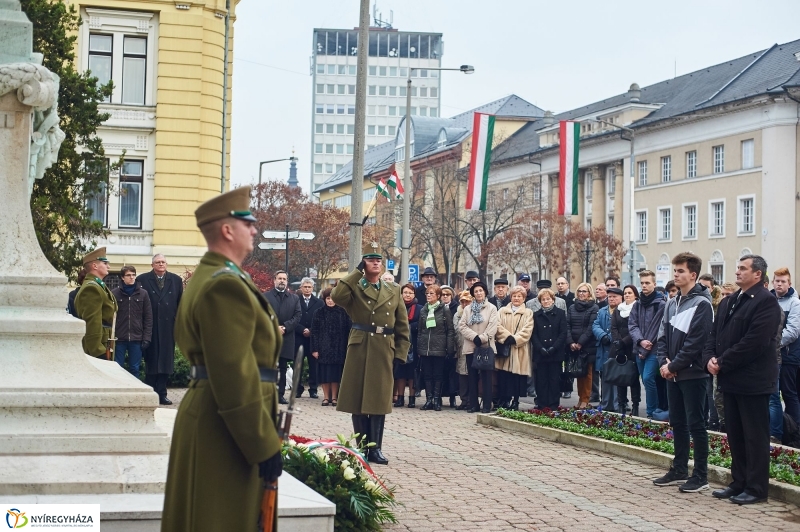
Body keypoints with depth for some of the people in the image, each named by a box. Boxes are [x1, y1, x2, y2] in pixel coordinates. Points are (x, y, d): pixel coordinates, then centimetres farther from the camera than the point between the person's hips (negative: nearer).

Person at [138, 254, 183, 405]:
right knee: (151, 361, 2)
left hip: (168, 328, 2)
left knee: (166, 361, 5)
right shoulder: (142, 280, 1)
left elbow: (181, 304, 8)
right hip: (150, 328, -2)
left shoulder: (176, 280, 9)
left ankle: (162, 394, 11)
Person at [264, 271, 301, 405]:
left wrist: (284, 327, -11)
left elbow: (297, 316, 4)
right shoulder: (265, 296, 5)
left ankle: (281, 394, 8)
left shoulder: (294, 298, 13)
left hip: (286, 338, 3)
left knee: (283, 368, 5)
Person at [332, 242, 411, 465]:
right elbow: (336, 296, -20)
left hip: (384, 352, 2)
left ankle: (375, 448, 8)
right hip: (359, 349, -2)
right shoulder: (354, 289, 3)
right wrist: (357, 271, -12)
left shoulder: (394, 291, 11)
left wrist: (400, 353, 3)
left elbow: (403, 326, 12)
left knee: (379, 400, 3)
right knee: (357, 399, 2)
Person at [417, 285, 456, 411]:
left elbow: (450, 330, -3)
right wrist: (418, 348, 8)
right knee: (427, 375, 4)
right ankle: (429, 400, 7)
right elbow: (419, 330, 15)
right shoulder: (423, 310, 12)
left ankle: (437, 400, 5)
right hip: (425, 348, 4)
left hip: (439, 348, -4)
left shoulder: (445, 310, -1)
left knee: (438, 375, 1)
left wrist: (450, 349, -10)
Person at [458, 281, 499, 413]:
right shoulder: (468, 309, 12)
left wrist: (482, 339, -15)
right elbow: (462, 326, 1)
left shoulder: (491, 308, 3)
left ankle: (487, 405, -1)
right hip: (470, 347, 3)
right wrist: (475, 337, -12)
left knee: (486, 377, -3)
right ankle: (473, 404, 10)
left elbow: (492, 328, -6)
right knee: (472, 377, 5)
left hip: (486, 347, -3)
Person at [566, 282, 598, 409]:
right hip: (573, 346, 4)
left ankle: (585, 400, 3)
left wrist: (580, 343, -14)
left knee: (587, 373, -2)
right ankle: (580, 397, 15)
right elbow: (567, 326, 6)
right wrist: (571, 343, -8)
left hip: (588, 346, -4)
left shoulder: (594, 308, -1)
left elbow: (591, 327, -9)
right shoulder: (572, 308, 13)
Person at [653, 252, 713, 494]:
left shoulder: (701, 304, -12)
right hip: (672, 373, 8)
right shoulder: (672, 304, 12)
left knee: (695, 424, -3)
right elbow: (663, 336, 13)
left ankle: (700, 476, 3)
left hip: (692, 374, -8)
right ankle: (679, 470, 23)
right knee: (677, 423, 13)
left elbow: (694, 343, -17)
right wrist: (664, 363, -3)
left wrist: (674, 366, -14)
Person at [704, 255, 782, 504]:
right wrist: (709, 358, -5)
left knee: (755, 436, -1)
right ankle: (739, 483, 21)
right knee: (735, 435, 13)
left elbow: (754, 342, -20)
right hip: (730, 380, 8)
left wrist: (722, 363, -17)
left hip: (753, 381, -8)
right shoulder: (728, 302, 15)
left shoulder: (766, 301, -12)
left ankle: (756, 488, 5)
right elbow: (714, 334, 14)